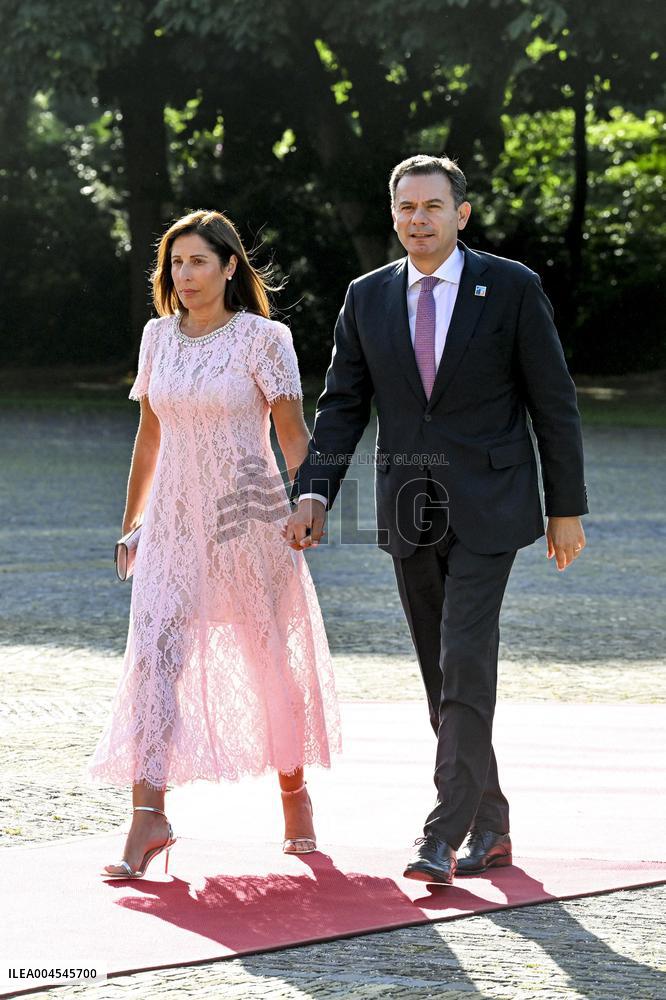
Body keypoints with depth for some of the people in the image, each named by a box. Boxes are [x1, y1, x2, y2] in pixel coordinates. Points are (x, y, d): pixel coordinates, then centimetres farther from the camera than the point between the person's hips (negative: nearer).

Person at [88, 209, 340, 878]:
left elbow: (292, 434, -5)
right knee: (154, 652, -12)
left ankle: (294, 791, 30)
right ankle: (148, 817, -17)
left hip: (249, 516, -3)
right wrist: (131, 520, 17)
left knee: (270, 659, 8)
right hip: (175, 521, 3)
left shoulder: (262, 338, -6)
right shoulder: (159, 336, 8)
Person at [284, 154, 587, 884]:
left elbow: (553, 402, -1)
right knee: (444, 681, 9)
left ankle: (446, 836, -14)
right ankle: (489, 826, 20)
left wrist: (567, 509, -1)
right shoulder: (368, 297, 6)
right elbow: (342, 405, 6)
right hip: (408, 512, 4)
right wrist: (313, 492, -8)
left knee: (466, 667, -14)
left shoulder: (512, 288, -4)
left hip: (486, 508, -4)